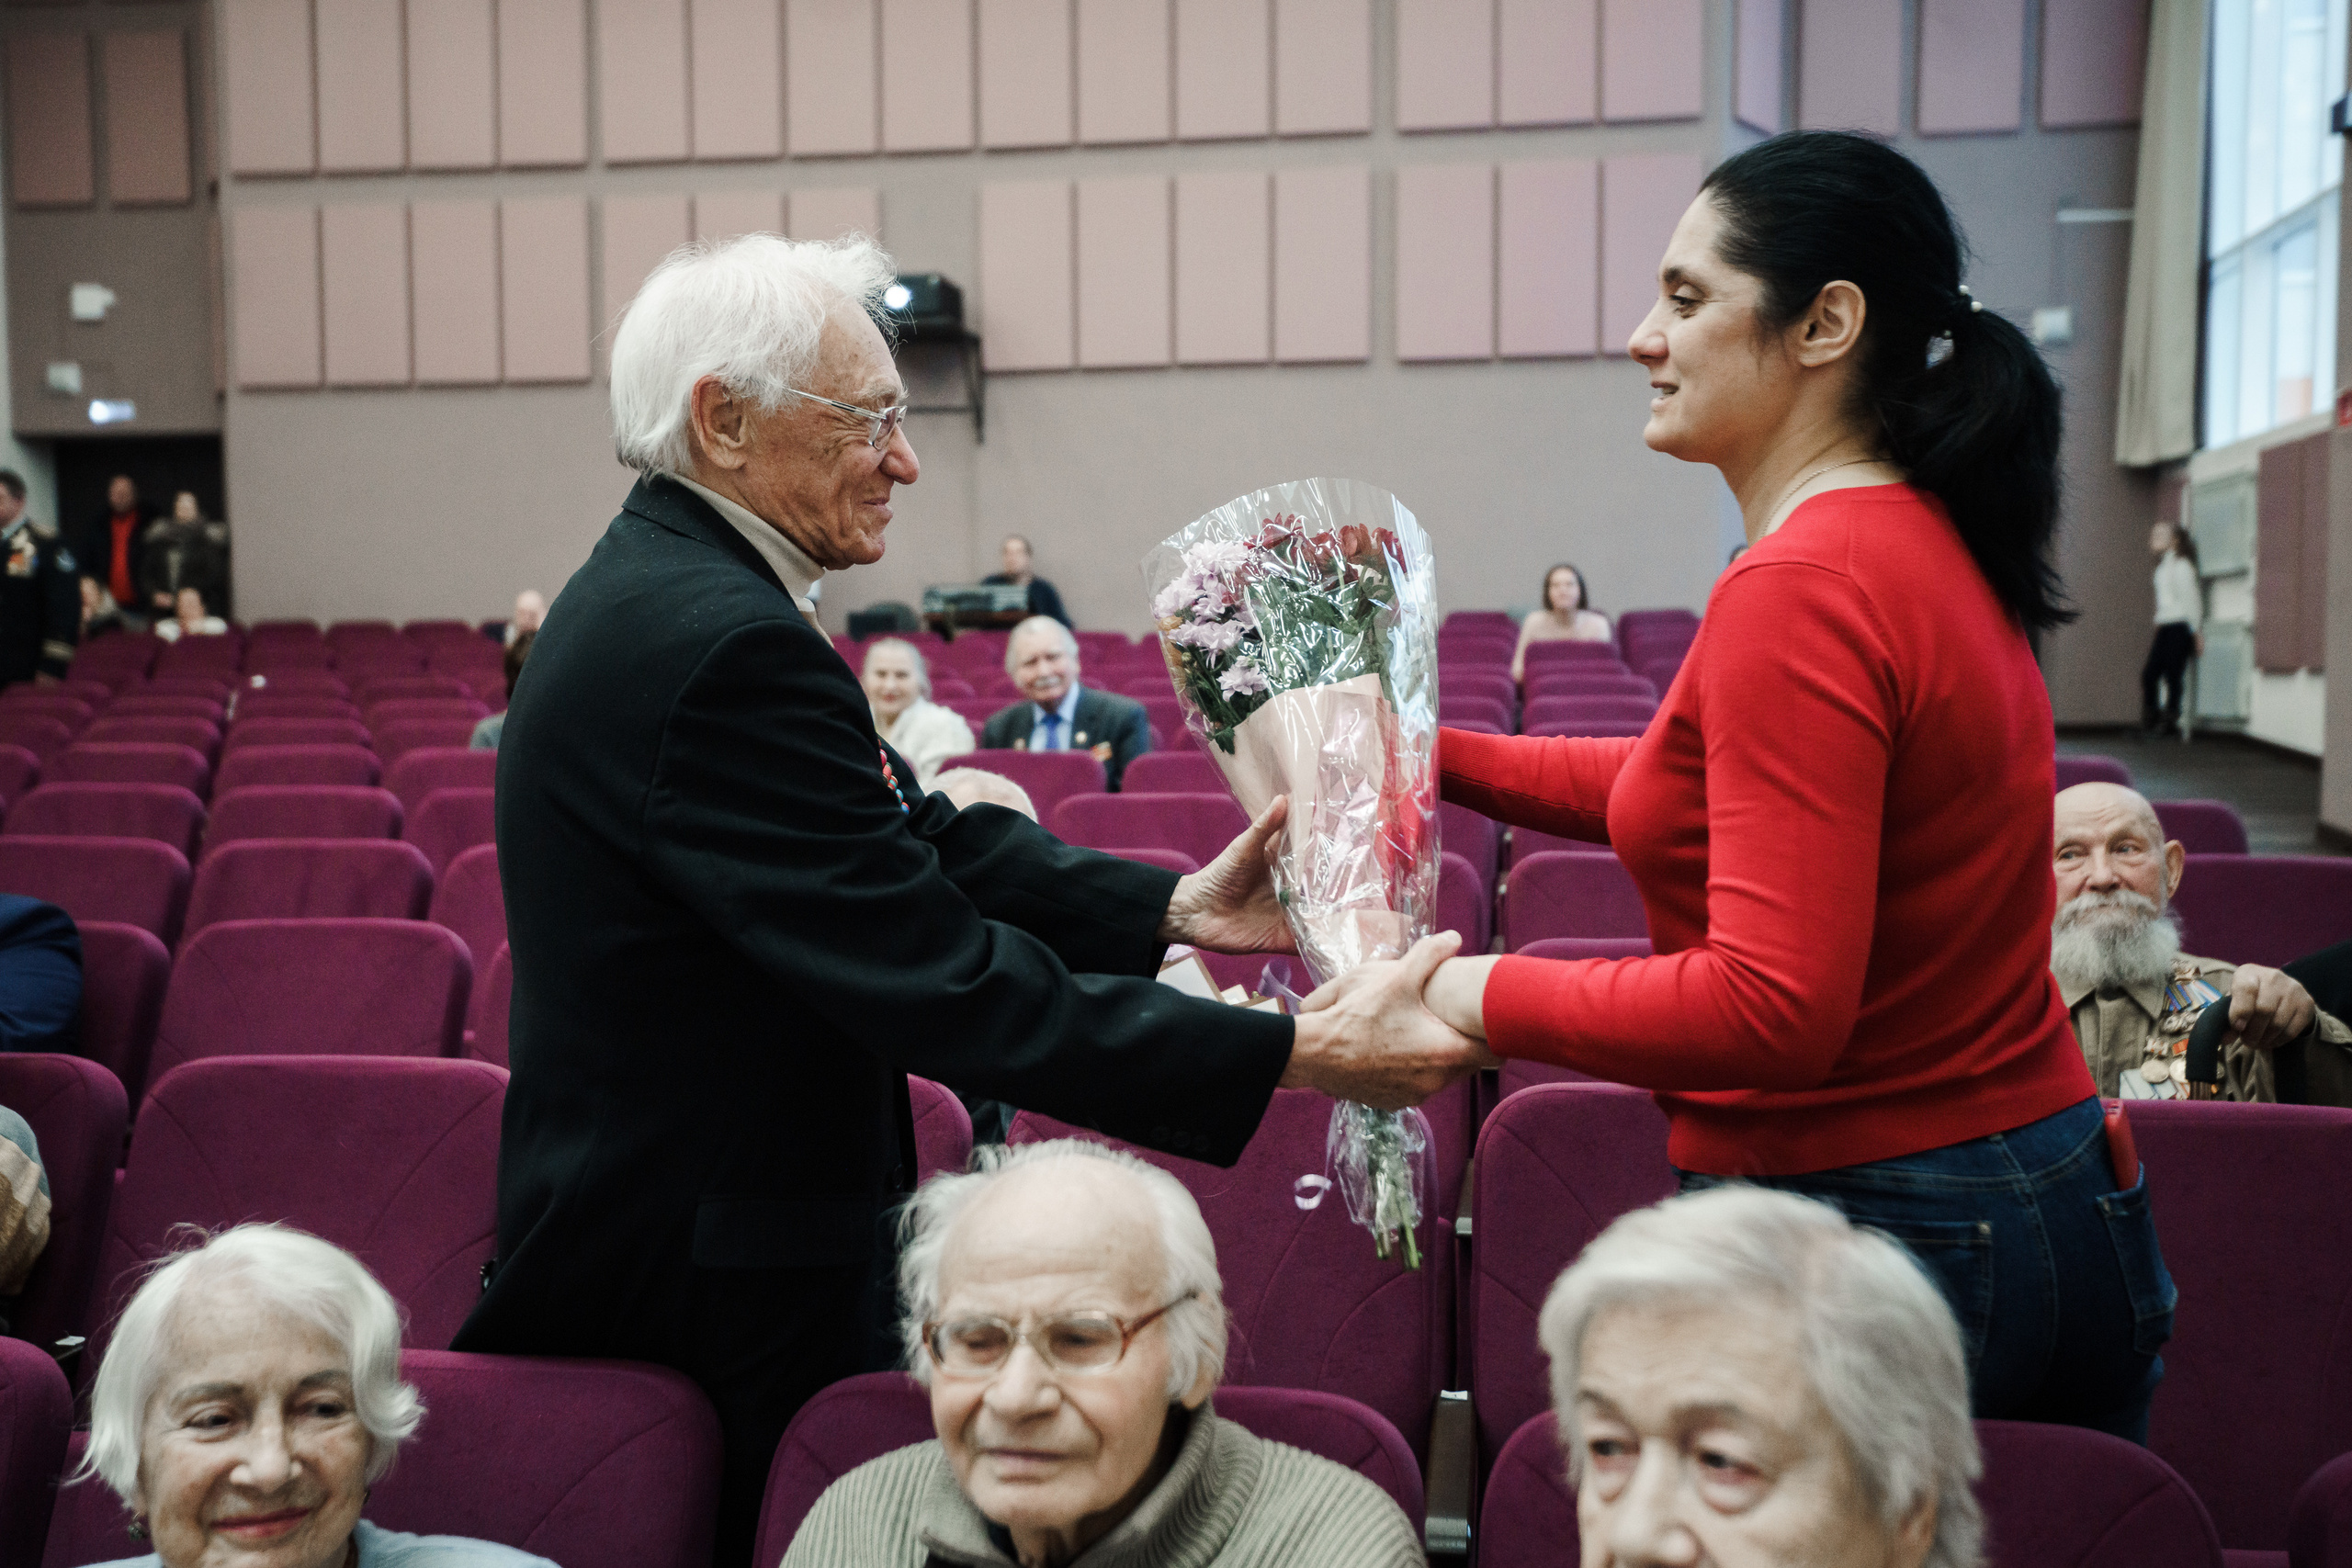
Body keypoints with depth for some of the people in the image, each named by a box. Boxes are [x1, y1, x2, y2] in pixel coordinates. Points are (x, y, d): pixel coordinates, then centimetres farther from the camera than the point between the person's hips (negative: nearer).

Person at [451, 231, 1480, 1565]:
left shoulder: (662, 592, 8)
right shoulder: (720, 647, -26)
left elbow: (919, 840, 7)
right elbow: (939, 980, -28)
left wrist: (1174, 906, -3)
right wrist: (1299, 1054, -26)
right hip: (719, 1287, -10)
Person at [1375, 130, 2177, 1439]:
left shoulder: (1800, 592, -22)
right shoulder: (1933, 545, 8)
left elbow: (1774, 1007, -27)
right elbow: (1714, 795, 20)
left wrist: (1475, 993, -17)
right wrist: (1431, 755, 19)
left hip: (1854, 1231, -9)